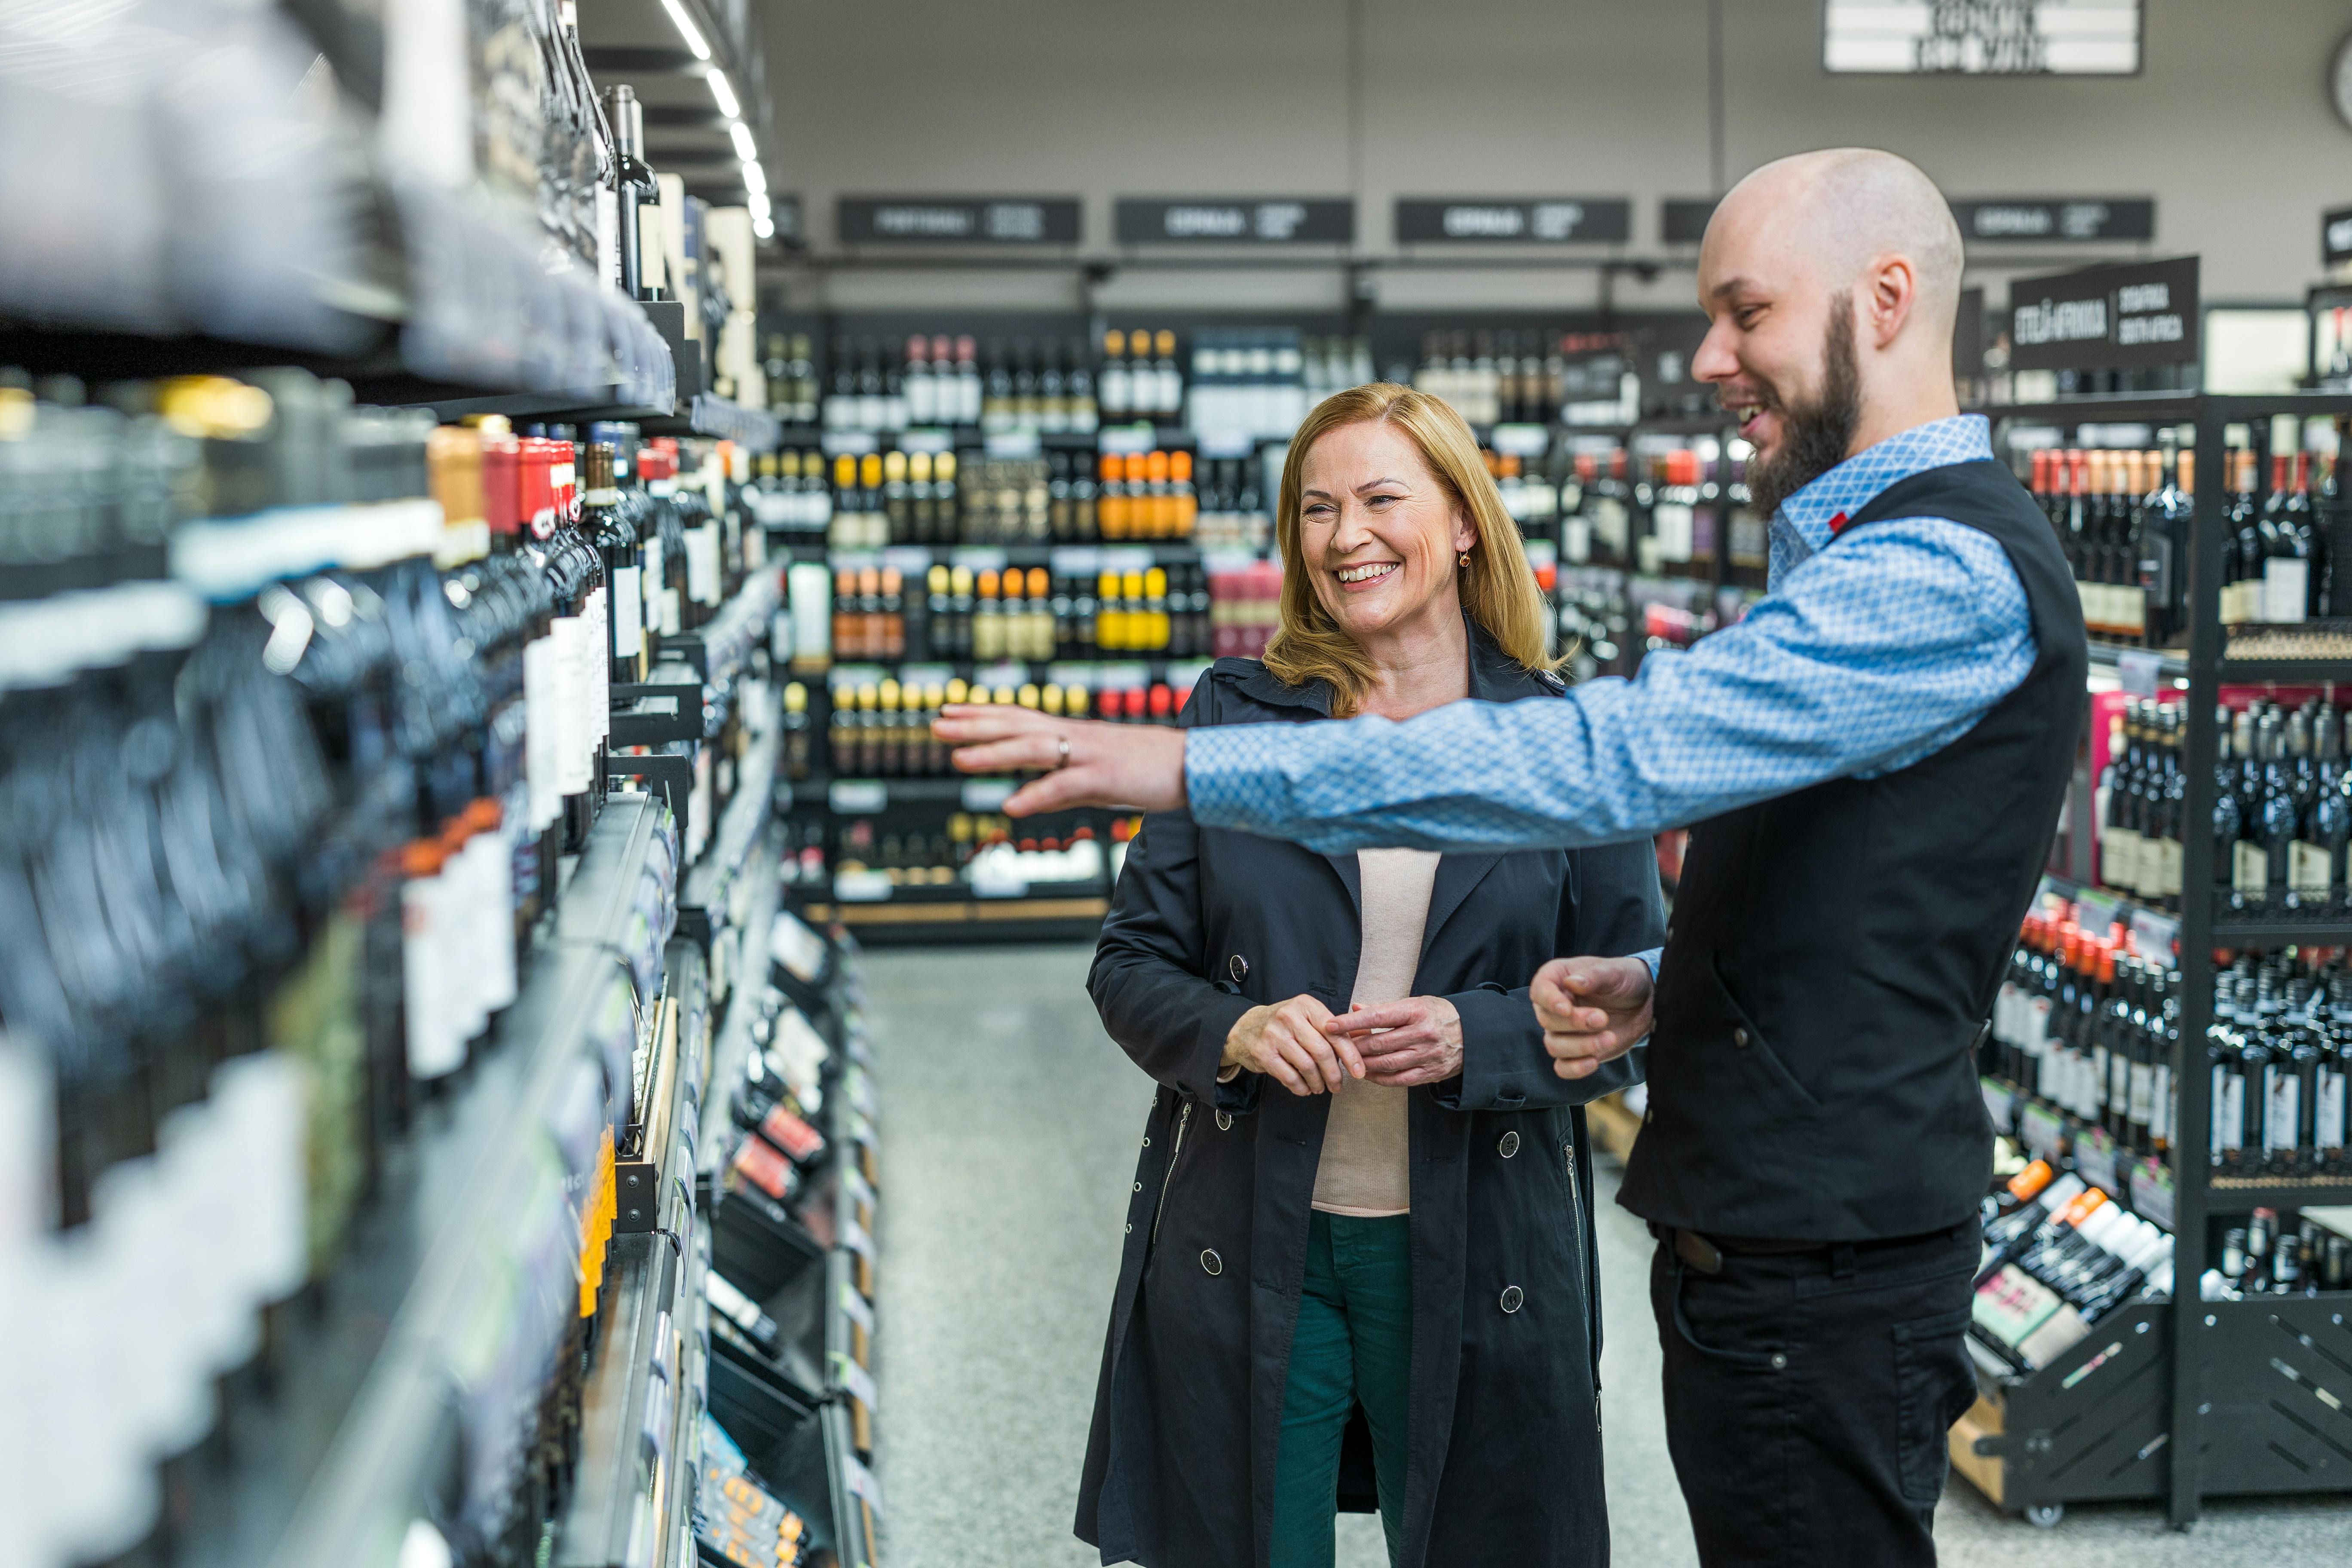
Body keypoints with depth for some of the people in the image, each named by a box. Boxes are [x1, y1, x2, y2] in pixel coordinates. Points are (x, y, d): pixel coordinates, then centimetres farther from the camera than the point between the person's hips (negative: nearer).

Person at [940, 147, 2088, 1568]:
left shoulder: (1950, 571, -18)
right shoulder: (1869, 550, 18)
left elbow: (1607, 759, -27)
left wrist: (1192, 766, -27)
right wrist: (1655, 986, 4)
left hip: (1825, 1273, -10)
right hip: (1757, 1236, 10)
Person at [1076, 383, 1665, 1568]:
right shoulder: (1235, 714, 2)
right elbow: (1131, 963, 4)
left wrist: (1476, 1037, -18)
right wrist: (1235, 1032, -17)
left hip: (1476, 1257, 0)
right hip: (1245, 1244, 1)